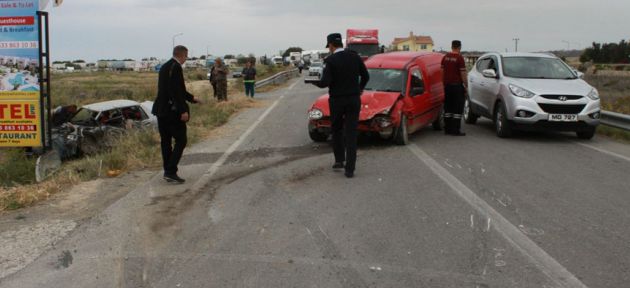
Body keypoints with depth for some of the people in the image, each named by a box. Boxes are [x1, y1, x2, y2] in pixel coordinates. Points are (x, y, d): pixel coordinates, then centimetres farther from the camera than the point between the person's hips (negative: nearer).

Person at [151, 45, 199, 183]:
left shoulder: (164, 67, 15)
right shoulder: (176, 67, -14)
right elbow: (176, 90, -22)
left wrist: (191, 98, 30)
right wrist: (183, 110, -22)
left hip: (161, 110, 9)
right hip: (172, 111, -9)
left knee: (166, 141, 13)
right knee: (181, 141, -2)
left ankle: (168, 171, 19)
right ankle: (171, 172, -7)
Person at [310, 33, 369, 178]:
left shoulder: (330, 60, -12)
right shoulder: (355, 56, 0)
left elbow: (325, 83, -17)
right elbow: (365, 76, 8)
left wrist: (314, 81, 4)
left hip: (337, 101, -2)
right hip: (354, 100, 2)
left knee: (337, 130, 20)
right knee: (351, 134, 3)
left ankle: (339, 160, 24)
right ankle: (349, 169, 0)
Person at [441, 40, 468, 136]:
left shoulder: (445, 57, 7)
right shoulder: (460, 58, -12)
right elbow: (463, 74, -13)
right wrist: (466, 85, -5)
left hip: (447, 85, 6)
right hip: (457, 85, -6)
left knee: (448, 107, 12)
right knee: (458, 108, -2)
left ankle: (447, 129, 14)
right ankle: (455, 130, -3)